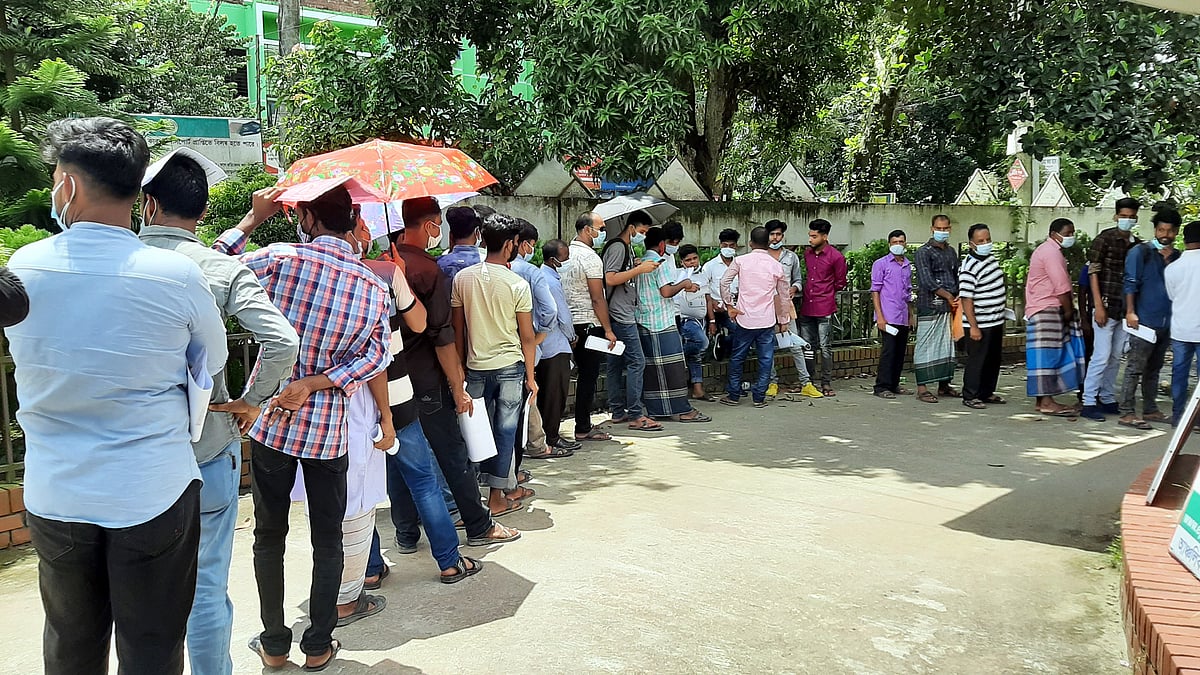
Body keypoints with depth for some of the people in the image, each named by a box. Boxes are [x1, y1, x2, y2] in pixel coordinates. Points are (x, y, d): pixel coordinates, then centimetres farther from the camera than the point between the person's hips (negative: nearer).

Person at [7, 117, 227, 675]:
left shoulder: (22, 267, -7)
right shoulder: (178, 274, -15)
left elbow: (23, 350, 11)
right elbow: (212, 362, 1)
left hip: (53, 497, 3)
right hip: (153, 496, -2)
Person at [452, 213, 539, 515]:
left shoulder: (462, 278, -1)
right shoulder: (518, 284, -11)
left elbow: (457, 328, 4)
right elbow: (527, 336, -7)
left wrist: (460, 365, 15)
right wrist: (530, 376, 2)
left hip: (476, 366, 3)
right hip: (510, 366, -3)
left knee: (482, 429, 13)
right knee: (505, 430, 5)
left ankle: (510, 486, 21)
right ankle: (497, 495, 11)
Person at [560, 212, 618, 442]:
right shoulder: (590, 257, -14)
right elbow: (597, 298, -17)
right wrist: (608, 329, -12)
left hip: (570, 323, 9)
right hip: (589, 323, -9)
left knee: (584, 374, 15)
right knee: (588, 376, -2)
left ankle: (583, 425, 20)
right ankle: (583, 429, 3)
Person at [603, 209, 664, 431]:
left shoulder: (627, 247, 19)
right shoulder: (617, 247, -11)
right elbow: (610, 279, -19)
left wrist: (639, 266, 12)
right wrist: (639, 269, -18)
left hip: (625, 315, 11)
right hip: (620, 315, -11)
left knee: (616, 364, 11)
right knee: (636, 362, -11)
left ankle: (618, 412, 16)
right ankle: (635, 416, -9)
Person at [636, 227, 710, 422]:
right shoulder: (659, 262, -10)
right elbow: (666, 291, -18)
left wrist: (685, 287, 24)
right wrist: (683, 283, -1)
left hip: (644, 322, 8)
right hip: (663, 323, -8)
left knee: (650, 367, 9)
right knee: (673, 366, -5)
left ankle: (654, 409, 12)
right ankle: (681, 410, -3)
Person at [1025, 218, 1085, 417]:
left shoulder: (1048, 250, 22)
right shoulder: (1051, 252, -12)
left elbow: (1060, 285, 23)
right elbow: (1062, 287, -17)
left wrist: (1068, 310, 15)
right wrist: (1069, 311, -8)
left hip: (1047, 310, 10)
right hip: (1046, 311, -10)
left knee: (1048, 356, 9)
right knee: (1047, 355, -10)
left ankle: (1043, 399, 12)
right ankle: (1046, 402, -10)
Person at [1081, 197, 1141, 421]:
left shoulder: (1138, 244, 12)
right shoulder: (1104, 239, -4)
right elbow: (1093, 273, -8)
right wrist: (1098, 306, -14)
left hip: (1126, 309, 6)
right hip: (1106, 306, -6)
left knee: (1116, 357, 10)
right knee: (1101, 356, -7)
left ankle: (1108, 399, 19)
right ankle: (1089, 402, -2)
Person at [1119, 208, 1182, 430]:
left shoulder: (1177, 257, 15)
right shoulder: (1140, 252, -3)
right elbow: (1130, 283, -8)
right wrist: (1130, 312, -14)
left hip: (1166, 322, 7)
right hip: (1144, 321, -7)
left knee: (1154, 369, 14)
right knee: (1135, 368, -7)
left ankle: (1150, 410, 22)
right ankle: (1127, 413, -7)